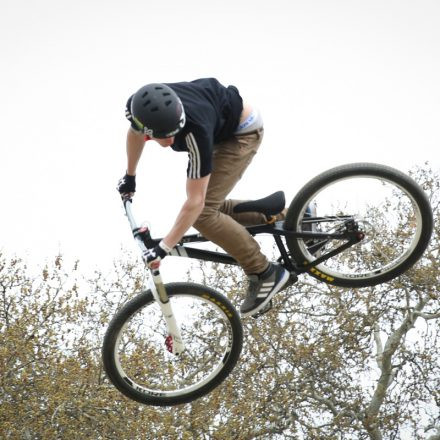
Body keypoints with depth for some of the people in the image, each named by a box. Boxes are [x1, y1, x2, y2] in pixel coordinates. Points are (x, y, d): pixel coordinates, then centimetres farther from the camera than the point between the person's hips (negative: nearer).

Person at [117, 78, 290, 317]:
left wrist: (163, 248, -36)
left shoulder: (195, 131, -43)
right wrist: (130, 176, 19)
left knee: (203, 212, -17)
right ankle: (275, 215, 20)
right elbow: (135, 132, 3)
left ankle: (265, 273, -9)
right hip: (219, 128, 7)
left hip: (241, 131, -7)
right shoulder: (136, 108, -26)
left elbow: (195, 202, -37)